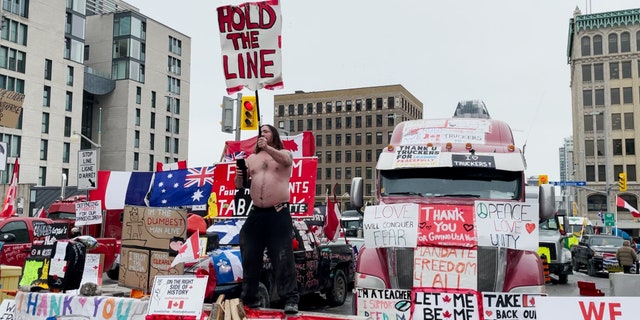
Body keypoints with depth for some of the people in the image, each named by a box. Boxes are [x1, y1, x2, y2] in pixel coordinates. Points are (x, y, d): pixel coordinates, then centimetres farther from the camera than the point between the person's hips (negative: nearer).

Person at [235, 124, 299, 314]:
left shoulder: (284, 153, 7)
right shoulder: (252, 158, 19)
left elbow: (284, 159, -19)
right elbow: (239, 185, 16)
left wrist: (267, 148, -36)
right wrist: (239, 177, -7)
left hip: (279, 214, -5)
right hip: (256, 214, 5)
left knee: (283, 259, -9)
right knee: (250, 257, 8)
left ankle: (290, 300, -8)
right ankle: (249, 298, 18)